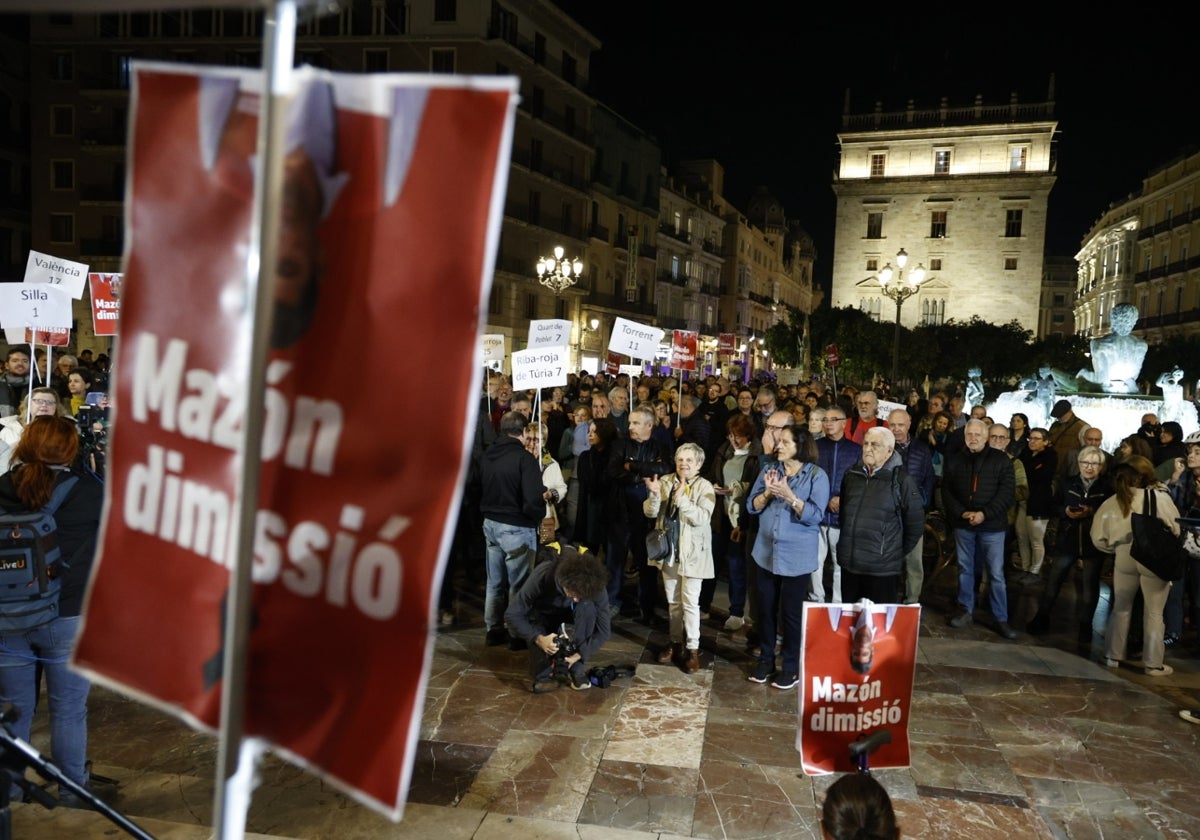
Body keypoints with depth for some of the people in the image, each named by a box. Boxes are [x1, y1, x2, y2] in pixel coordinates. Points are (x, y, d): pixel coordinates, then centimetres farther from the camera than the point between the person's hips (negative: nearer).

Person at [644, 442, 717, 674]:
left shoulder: (705, 487, -9)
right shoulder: (666, 481, 1)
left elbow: (702, 518, -21)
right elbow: (650, 512, -3)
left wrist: (682, 498, -26)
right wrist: (654, 494, -22)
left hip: (692, 552, -4)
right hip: (669, 549, 4)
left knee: (690, 602, -4)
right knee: (673, 601, 14)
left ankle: (692, 649, 6)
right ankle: (676, 642, 28)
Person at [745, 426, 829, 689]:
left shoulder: (817, 475, -8)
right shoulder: (769, 468, 4)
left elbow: (815, 515, -17)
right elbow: (752, 506, 1)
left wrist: (789, 496, -27)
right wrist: (768, 492, -17)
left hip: (797, 556, -4)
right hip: (766, 551, 4)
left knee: (791, 612, 3)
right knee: (765, 608, 12)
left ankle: (791, 666, 17)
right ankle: (766, 659, 26)